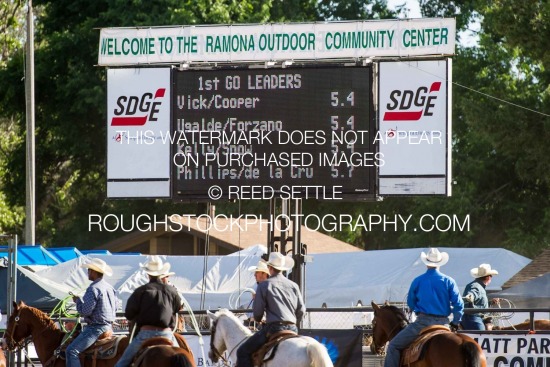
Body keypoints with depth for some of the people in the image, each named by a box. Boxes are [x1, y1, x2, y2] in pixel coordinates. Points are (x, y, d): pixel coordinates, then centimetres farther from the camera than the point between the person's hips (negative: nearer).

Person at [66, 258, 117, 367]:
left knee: (71, 351, -16)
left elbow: (85, 311, -20)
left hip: (96, 328, -10)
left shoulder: (93, 289, -18)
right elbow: (115, 308, 20)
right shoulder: (110, 288, 12)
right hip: (109, 327, 10)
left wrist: (77, 301, -3)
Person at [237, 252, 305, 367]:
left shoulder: (264, 285, -2)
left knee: (243, 352, 0)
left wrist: (258, 319, 20)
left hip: (274, 327, -6)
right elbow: (301, 310, 12)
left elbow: (257, 311, -2)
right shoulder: (293, 286, 13)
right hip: (292, 330, 6)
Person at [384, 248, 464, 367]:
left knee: (393, 346, 4)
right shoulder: (449, 281, 2)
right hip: (443, 323, 3)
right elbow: (458, 305, -3)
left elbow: (410, 303, 12)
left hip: (422, 321, -3)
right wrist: (455, 323, 9)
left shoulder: (418, 281, 1)